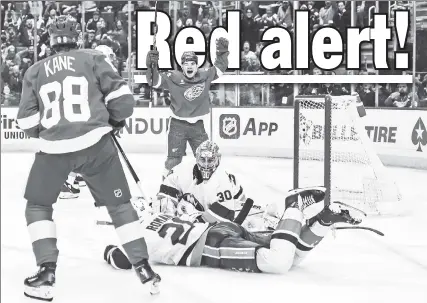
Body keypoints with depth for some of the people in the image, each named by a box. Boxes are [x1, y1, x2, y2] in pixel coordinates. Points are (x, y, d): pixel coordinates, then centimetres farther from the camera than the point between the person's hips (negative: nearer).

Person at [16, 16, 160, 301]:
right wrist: (116, 120, 18)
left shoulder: (35, 71, 12)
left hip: (54, 149, 1)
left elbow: (28, 122, 10)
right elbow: (121, 97, -1)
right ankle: (144, 269, 10)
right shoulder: (93, 58, 7)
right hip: (96, 144, 0)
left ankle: (47, 273, 7)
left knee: (38, 206, 20)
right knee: (119, 204, 14)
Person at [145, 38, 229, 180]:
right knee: (173, 160, -2)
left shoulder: (205, 75, -5)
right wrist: (152, 66, -36)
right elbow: (155, 81, -20)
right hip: (178, 125, -3)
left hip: (197, 125, 3)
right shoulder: (173, 78, -14)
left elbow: (220, 67, 8)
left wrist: (222, 52, -7)